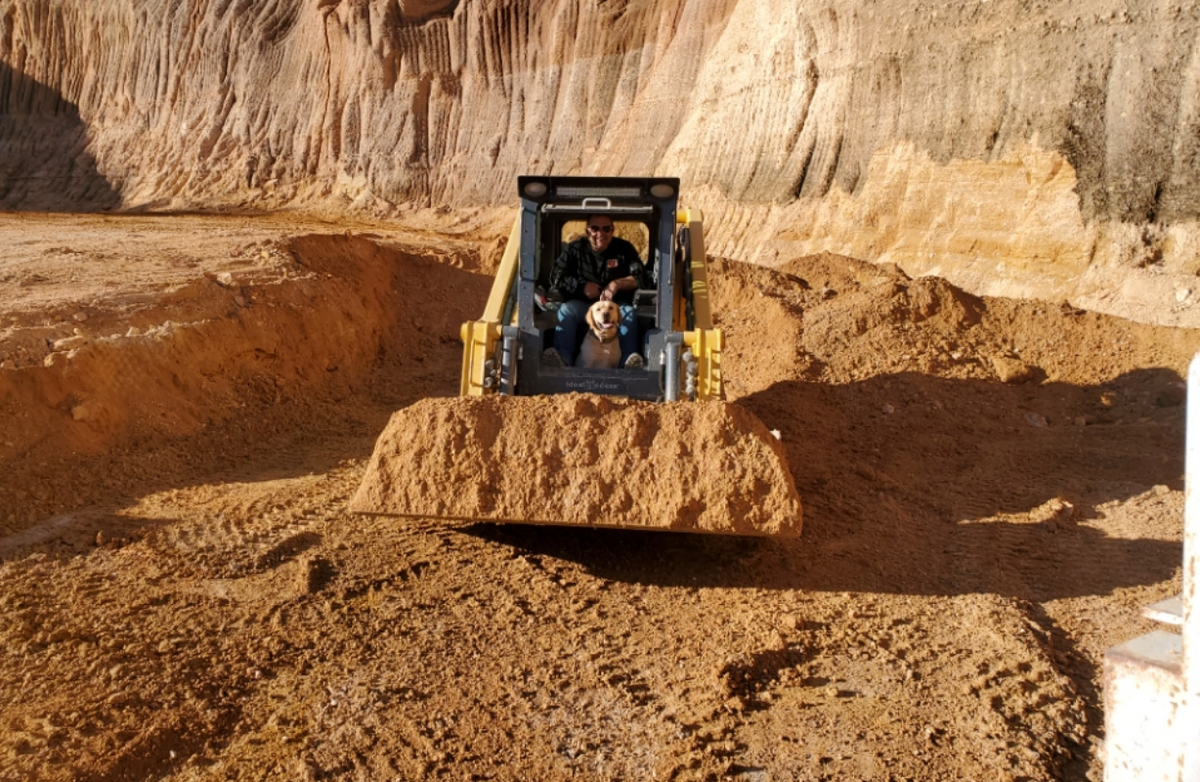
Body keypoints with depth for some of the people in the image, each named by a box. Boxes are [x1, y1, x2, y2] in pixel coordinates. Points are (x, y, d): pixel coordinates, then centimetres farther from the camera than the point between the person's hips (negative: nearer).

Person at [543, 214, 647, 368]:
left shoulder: (624, 249, 2)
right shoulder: (575, 249, 3)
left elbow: (640, 277, -7)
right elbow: (556, 276, -3)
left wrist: (617, 284, -26)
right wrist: (582, 286, -18)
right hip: (582, 303, 1)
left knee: (629, 313, -32)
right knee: (565, 311, -29)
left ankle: (629, 359, -51)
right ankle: (563, 357, -47)